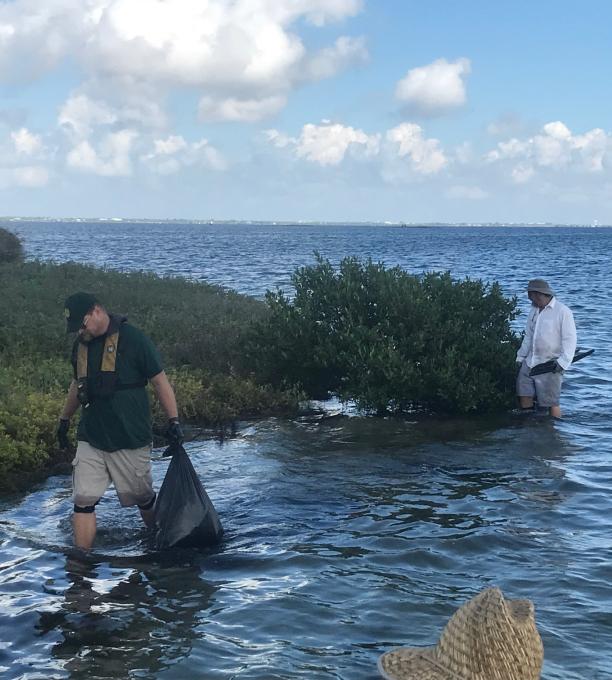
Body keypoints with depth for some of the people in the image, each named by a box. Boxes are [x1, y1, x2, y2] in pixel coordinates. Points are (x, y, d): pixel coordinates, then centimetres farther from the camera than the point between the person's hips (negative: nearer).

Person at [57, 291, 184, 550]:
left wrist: (173, 421, -12)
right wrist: (64, 419, 30)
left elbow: (160, 381, -8)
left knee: (143, 499, 10)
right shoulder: (80, 344, 7)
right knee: (83, 502, -4)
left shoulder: (132, 339, -11)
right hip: (90, 439, 4)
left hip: (130, 441, -4)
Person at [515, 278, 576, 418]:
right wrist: (520, 357, 13)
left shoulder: (563, 312, -10)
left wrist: (562, 362, -22)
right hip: (529, 363, 7)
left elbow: (570, 340, -14)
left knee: (552, 403, -4)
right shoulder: (534, 310, 13)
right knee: (524, 395, 6)